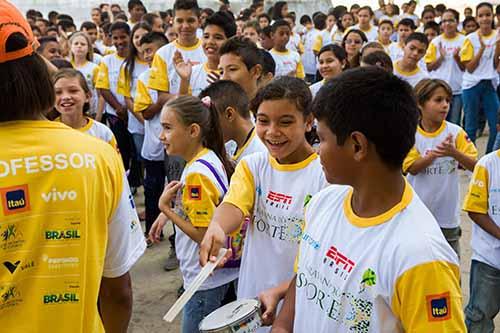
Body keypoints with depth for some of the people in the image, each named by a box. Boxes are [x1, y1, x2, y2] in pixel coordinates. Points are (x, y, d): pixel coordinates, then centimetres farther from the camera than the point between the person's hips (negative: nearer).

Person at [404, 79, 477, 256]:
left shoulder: (455, 132, -8)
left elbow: (474, 165, -10)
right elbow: (413, 168, -13)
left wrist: (453, 152, -29)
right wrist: (434, 154, -30)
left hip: (447, 212, 0)